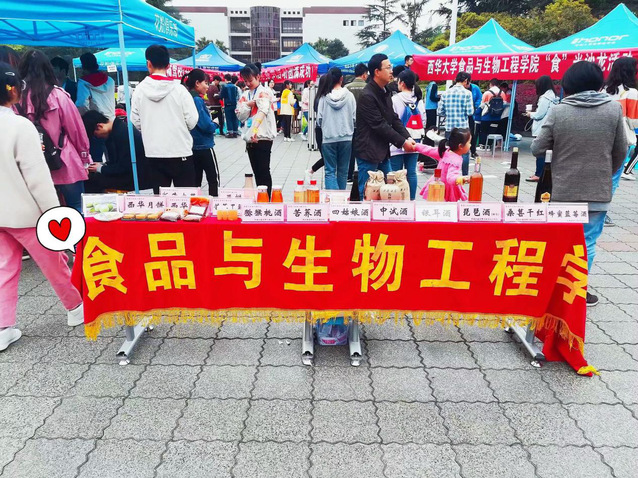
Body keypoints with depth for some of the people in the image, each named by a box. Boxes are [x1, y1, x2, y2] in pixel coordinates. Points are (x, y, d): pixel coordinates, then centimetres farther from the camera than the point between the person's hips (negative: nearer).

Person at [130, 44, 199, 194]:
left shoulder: (140, 90, -1)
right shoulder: (179, 90, -8)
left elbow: (135, 122, 4)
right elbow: (192, 121, -7)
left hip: (153, 154, 3)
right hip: (180, 153, -2)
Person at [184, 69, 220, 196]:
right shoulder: (197, 100, -16)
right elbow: (206, 125, -21)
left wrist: (210, 122, 8)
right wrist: (215, 125, -2)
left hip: (192, 146, 8)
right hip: (204, 146, -8)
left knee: (196, 180, 12)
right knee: (214, 179, 3)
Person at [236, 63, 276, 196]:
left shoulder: (265, 92, -6)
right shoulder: (245, 95, 15)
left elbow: (263, 110, -24)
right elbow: (241, 116, 9)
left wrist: (255, 128, -40)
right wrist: (248, 104, -8)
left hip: (263, 137, -7)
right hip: (250, 138, 7)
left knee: (263, 171, -5)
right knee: (256, 172, 13)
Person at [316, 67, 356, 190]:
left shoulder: (324, 96, -5)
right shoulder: (349, 96, -4)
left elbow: (319, 118, -2)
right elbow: (354, 117, -2)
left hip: (328, 138, -1)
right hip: (346, 138, 1)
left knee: (330, 171, 3)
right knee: (343, 170, 12)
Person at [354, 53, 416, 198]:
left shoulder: (385, 92, 12)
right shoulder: (367, 96, -18)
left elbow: (394, 119, 11)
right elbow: (380, 125, -20)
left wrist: (408, 138, -3)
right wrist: (402, 142, -16)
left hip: (383, 151, 9)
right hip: (368, 152, -9)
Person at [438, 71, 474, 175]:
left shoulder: (446, 93, 4)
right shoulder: (467, 93, -7)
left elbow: (440, 111, 4)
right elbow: (470, 112, -9)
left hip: (449, 128, 3)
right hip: (463, 127, -3)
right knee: (464, 153, 6)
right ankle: (464, 176, 8)